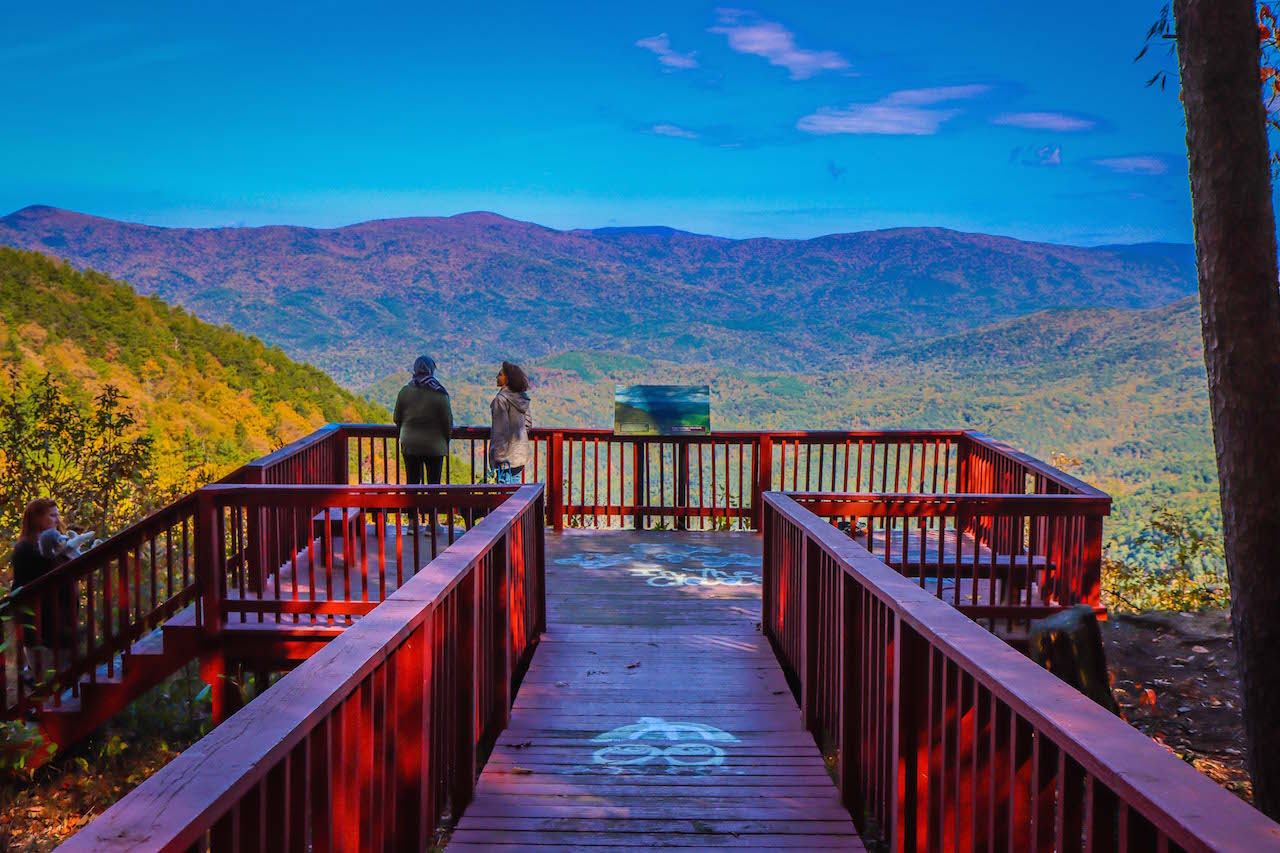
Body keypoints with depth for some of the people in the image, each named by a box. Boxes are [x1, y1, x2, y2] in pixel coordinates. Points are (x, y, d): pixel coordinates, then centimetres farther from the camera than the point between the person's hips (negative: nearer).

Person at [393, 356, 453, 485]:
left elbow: (397, 419, 6)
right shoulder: (439, 394, -9)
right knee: (434, 483, 3)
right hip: (435, 445, -3)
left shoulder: (404, 392, 0)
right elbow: (448, 421, -6)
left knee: (412, 482, 8)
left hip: (410, 445, 3)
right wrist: (446, 441, 9)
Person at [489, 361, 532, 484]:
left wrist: (498, 458, -16)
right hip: (521, 454, 8)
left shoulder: (501, 399, -15)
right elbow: (528, 423, 16)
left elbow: (501, 430, -18)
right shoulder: (521, 398, 8)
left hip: (507, 456, -8)